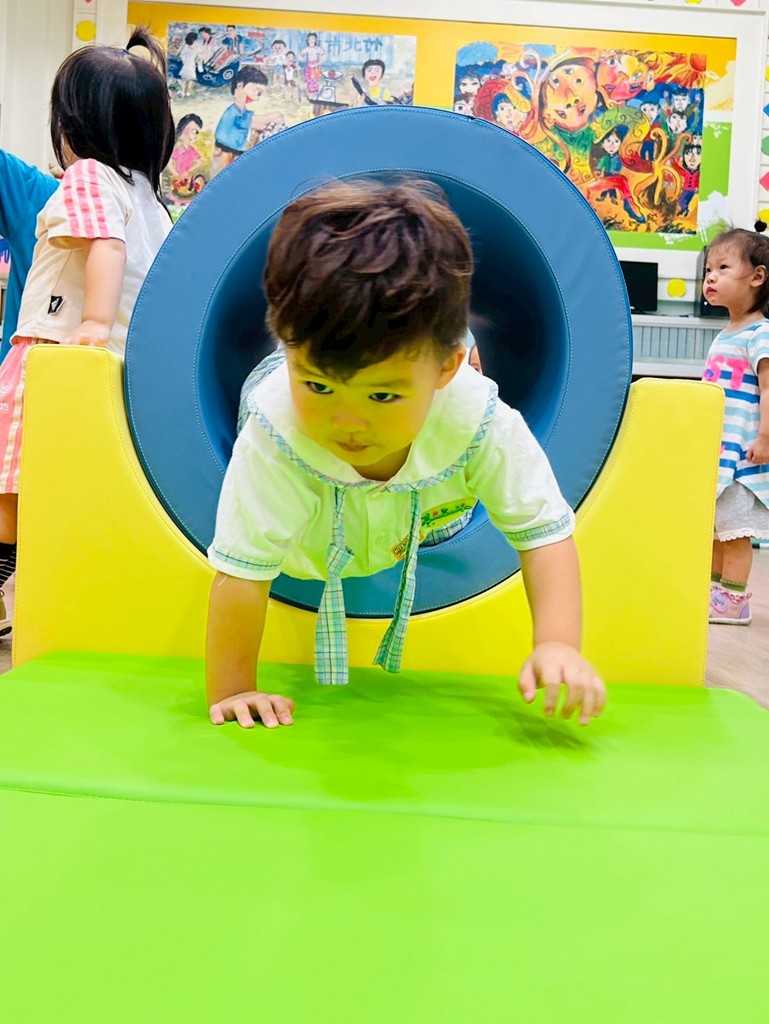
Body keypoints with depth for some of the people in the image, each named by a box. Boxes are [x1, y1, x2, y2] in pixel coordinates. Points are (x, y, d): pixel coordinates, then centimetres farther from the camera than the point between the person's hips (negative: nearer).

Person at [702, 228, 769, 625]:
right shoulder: (724, 336, 15)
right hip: (715, 447, 9)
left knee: (734, 527, -3)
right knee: (714, 526, 16)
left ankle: (733, 599, 5)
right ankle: (714, 588, 27)